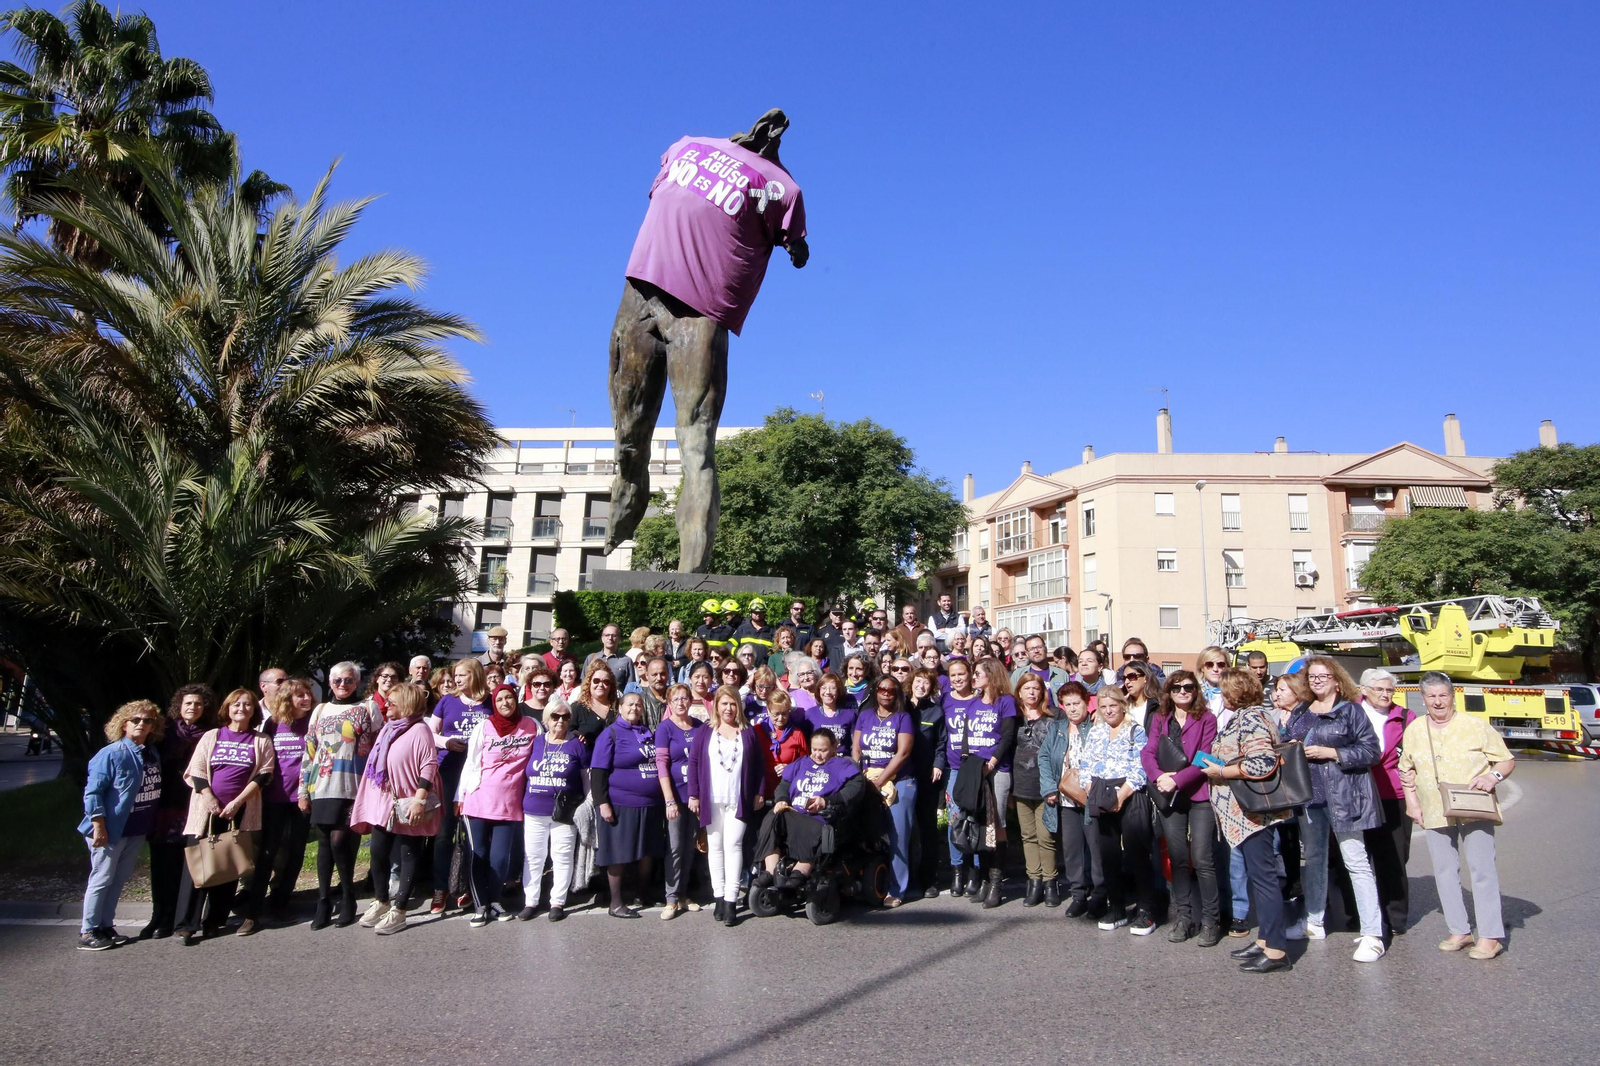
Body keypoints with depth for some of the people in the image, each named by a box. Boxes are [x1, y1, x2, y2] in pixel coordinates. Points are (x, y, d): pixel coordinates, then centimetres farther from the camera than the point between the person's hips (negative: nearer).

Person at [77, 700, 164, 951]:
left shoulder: (153, 755, 6)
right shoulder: (111, 754, -14)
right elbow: (93, 791, -15)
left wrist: (153, 825, 12)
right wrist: (99, 825, -18)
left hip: (137, 829, 6)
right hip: (110, 830, -6)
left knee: (119, 879, 14)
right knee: (102, 879, 2)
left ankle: (106, 926, 25)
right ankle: (87, 932, 12)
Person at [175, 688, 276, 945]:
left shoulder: (261, 741, 7)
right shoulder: (211, 736, 8)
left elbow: (263, 774, -1)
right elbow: (196, 771, 2)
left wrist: (237, 802, -11)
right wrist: (212, 802, -10)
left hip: (241, 812, 0)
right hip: (207, 810, 0)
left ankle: (214, 921, 13)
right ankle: (186, 924, -1)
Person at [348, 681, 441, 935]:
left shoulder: (419, 730, -13)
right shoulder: (387, 729, 13)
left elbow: (429, 766, -19)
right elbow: (375, 763, 20)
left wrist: (419, 800, -24)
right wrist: (367, 799, 19)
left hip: (407, 807, -8)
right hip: (383, 802, 8)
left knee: (408, 856, 3)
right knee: (378, 853, 12)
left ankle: (398, 911, 10)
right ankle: (380, 902, 30)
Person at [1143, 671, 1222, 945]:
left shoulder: (1206, 719, -1)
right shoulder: (1159, 719, 11)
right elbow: (1147, 752, 3)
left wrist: (1176, 780, -17)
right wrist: (1159, 776, -15)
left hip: (1199, 794, -3)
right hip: (1169, 797, 4)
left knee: (1202, 860, -5)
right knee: (1177, 858, 9)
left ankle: (1210, 920, 7)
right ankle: (1183, 917, 19)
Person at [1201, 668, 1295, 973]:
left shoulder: (1250, 719, -16)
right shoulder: (1236, 718, 15)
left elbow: (1262, 764, -27)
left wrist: (1220, 771, -18)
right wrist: (1216, 768, 11)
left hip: (1253, 811, -11)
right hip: (1243, 811, 11)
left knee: (1262, 875, -6)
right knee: (1255, 874, 15)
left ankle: (1276, 950, -1)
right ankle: (1264, 939, 23)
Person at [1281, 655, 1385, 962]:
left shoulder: (1351, 711, -3)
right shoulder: (1299, 713, 14)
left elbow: (1371, 750, -9)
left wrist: (1329, 753, -15)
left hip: (1343, 795, -6)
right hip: (1308, 794, 6)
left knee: (1355, 861, -7)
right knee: (1313, 858, 14)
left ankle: (1372, 934, -1)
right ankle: (1313, 923, 26)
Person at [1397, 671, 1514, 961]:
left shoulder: (1476, 726, -2)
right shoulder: (1414, 730, 7)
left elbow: (1507, 760, 2)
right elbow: (1406, 770, 16)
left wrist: (1493, 776, -18)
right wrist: (1411, 802, 9)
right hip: (1434, 814, 4)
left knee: (1482, 870, -3)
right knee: (1444, 872, 7)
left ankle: (1490, 936, 4)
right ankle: (1460, 931, 18)